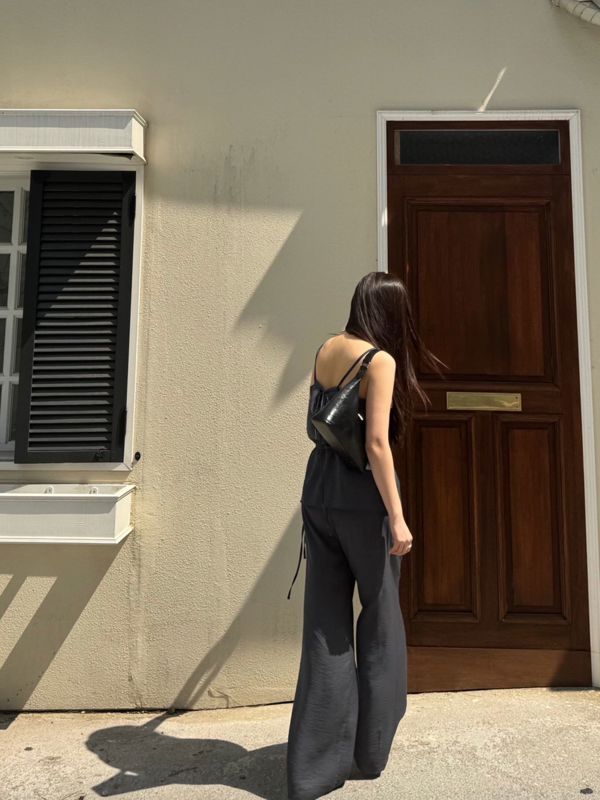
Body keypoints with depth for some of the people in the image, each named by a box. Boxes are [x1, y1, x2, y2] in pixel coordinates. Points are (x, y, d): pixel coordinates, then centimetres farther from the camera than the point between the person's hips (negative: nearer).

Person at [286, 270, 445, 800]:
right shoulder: (382, 360, -11)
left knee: (325, 623, 12)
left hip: (318, 494, 6)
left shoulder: (325, 350, 8)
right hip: (363, 498, -5)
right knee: (381, 617, 15)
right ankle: (372, 750, 33)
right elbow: (377, 444, -18)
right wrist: (397, 517, -15)